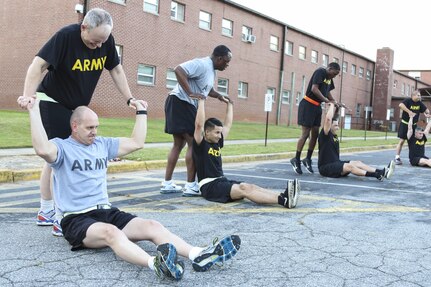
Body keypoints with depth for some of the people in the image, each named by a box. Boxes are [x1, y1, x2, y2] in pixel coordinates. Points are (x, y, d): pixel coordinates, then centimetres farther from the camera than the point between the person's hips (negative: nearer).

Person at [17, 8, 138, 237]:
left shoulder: (107, 41, -8)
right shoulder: (65, 36, -24)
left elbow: (116, 70, 3)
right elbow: (38, 65, -27)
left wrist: (129, 99, -3)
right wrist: (28, 96, -39)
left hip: (76, 106, 7)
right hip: (52, 102, -7)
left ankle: (46, 212, 23)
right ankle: (60, 219, -6)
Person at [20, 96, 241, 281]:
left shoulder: (102, 144, 18)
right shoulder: (62, 146, -1)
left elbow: (137, 143, 21)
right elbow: (43, 149, -25)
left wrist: (141, 112, 23)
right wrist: (34, 110, -23)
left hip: (106, 211, 6)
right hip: (77, 219, -6)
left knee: (152, 226, -20)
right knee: (111, 232, -39)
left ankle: (199, 256, -40)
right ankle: (155, 263, -66)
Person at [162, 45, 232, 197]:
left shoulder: (211, 70, 16)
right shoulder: (202, 64, -16)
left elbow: (206, 88, 31)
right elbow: (179, 70, -28)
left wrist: (219, 96, 14)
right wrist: (190, 93, -30)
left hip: (186, 105, 11)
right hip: (180, 103, -11)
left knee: (179, 144, 13)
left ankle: (167, 184, 17)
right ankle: (191, 185, -5)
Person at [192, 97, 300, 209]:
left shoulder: (217, 142, 16)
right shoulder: (200, 145, -6)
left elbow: (228, 125, 25)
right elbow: (199, 124, -21)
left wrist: (229, 104, 28)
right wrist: (201, 101, -20)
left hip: (222, 181, 8)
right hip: (209, 186, -8)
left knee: (249, 186, -18)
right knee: (243, 189, -27)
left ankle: (283, 197, -37)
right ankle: (283, 201, -43)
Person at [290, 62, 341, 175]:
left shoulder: (329, 78, 13)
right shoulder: (320, 72, -13)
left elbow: (327, 92, 20)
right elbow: (314, 89, -23)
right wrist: (327, 101, -24)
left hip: (317, 106, 9)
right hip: (308, 105, -9)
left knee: (315, 134, 7)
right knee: (305, 134, -7)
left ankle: (308, 159, 17)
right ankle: (296, 160, 2)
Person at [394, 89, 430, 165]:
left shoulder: (420, 103, 4)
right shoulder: (408, 101, -14)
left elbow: (426, 110, 14)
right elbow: (400, 105, -33)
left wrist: (427, 113, -10)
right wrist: (409, 112, -38)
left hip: (413, 125, 6)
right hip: (404, 124, -6)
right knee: (402, 141, -5)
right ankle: (397, 158, -1)